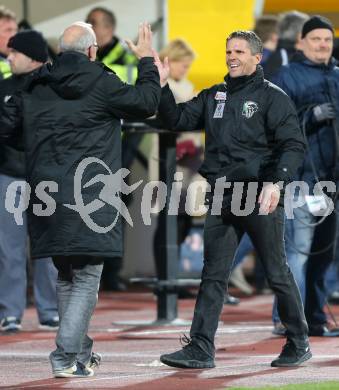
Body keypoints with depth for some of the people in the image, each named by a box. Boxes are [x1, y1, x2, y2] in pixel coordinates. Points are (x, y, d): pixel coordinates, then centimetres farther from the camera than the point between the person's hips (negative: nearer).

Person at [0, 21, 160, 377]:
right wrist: (147, 61, 16)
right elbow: (146, 102, 4)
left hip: (46, 198, 5)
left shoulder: (34, 90, 9)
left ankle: (79, 350, 24)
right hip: (90, 199, -5)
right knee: (86, 279, -2)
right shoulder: (102, 85, -5)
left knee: (65, 277, 17)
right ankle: (67, 357, -12)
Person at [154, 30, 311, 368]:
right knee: (213, 275, 1)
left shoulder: (272, 97, -2)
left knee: (277, 274, 4)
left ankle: (299, 344, 16)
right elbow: (178, 119, 9)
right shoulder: (214, 96, 15)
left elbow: (293, 145, -9)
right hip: (222, 200, 5)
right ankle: (200, 349, -1)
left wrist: (276, 181, -22)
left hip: (260, 199, -5)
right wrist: (161, 86, -4)